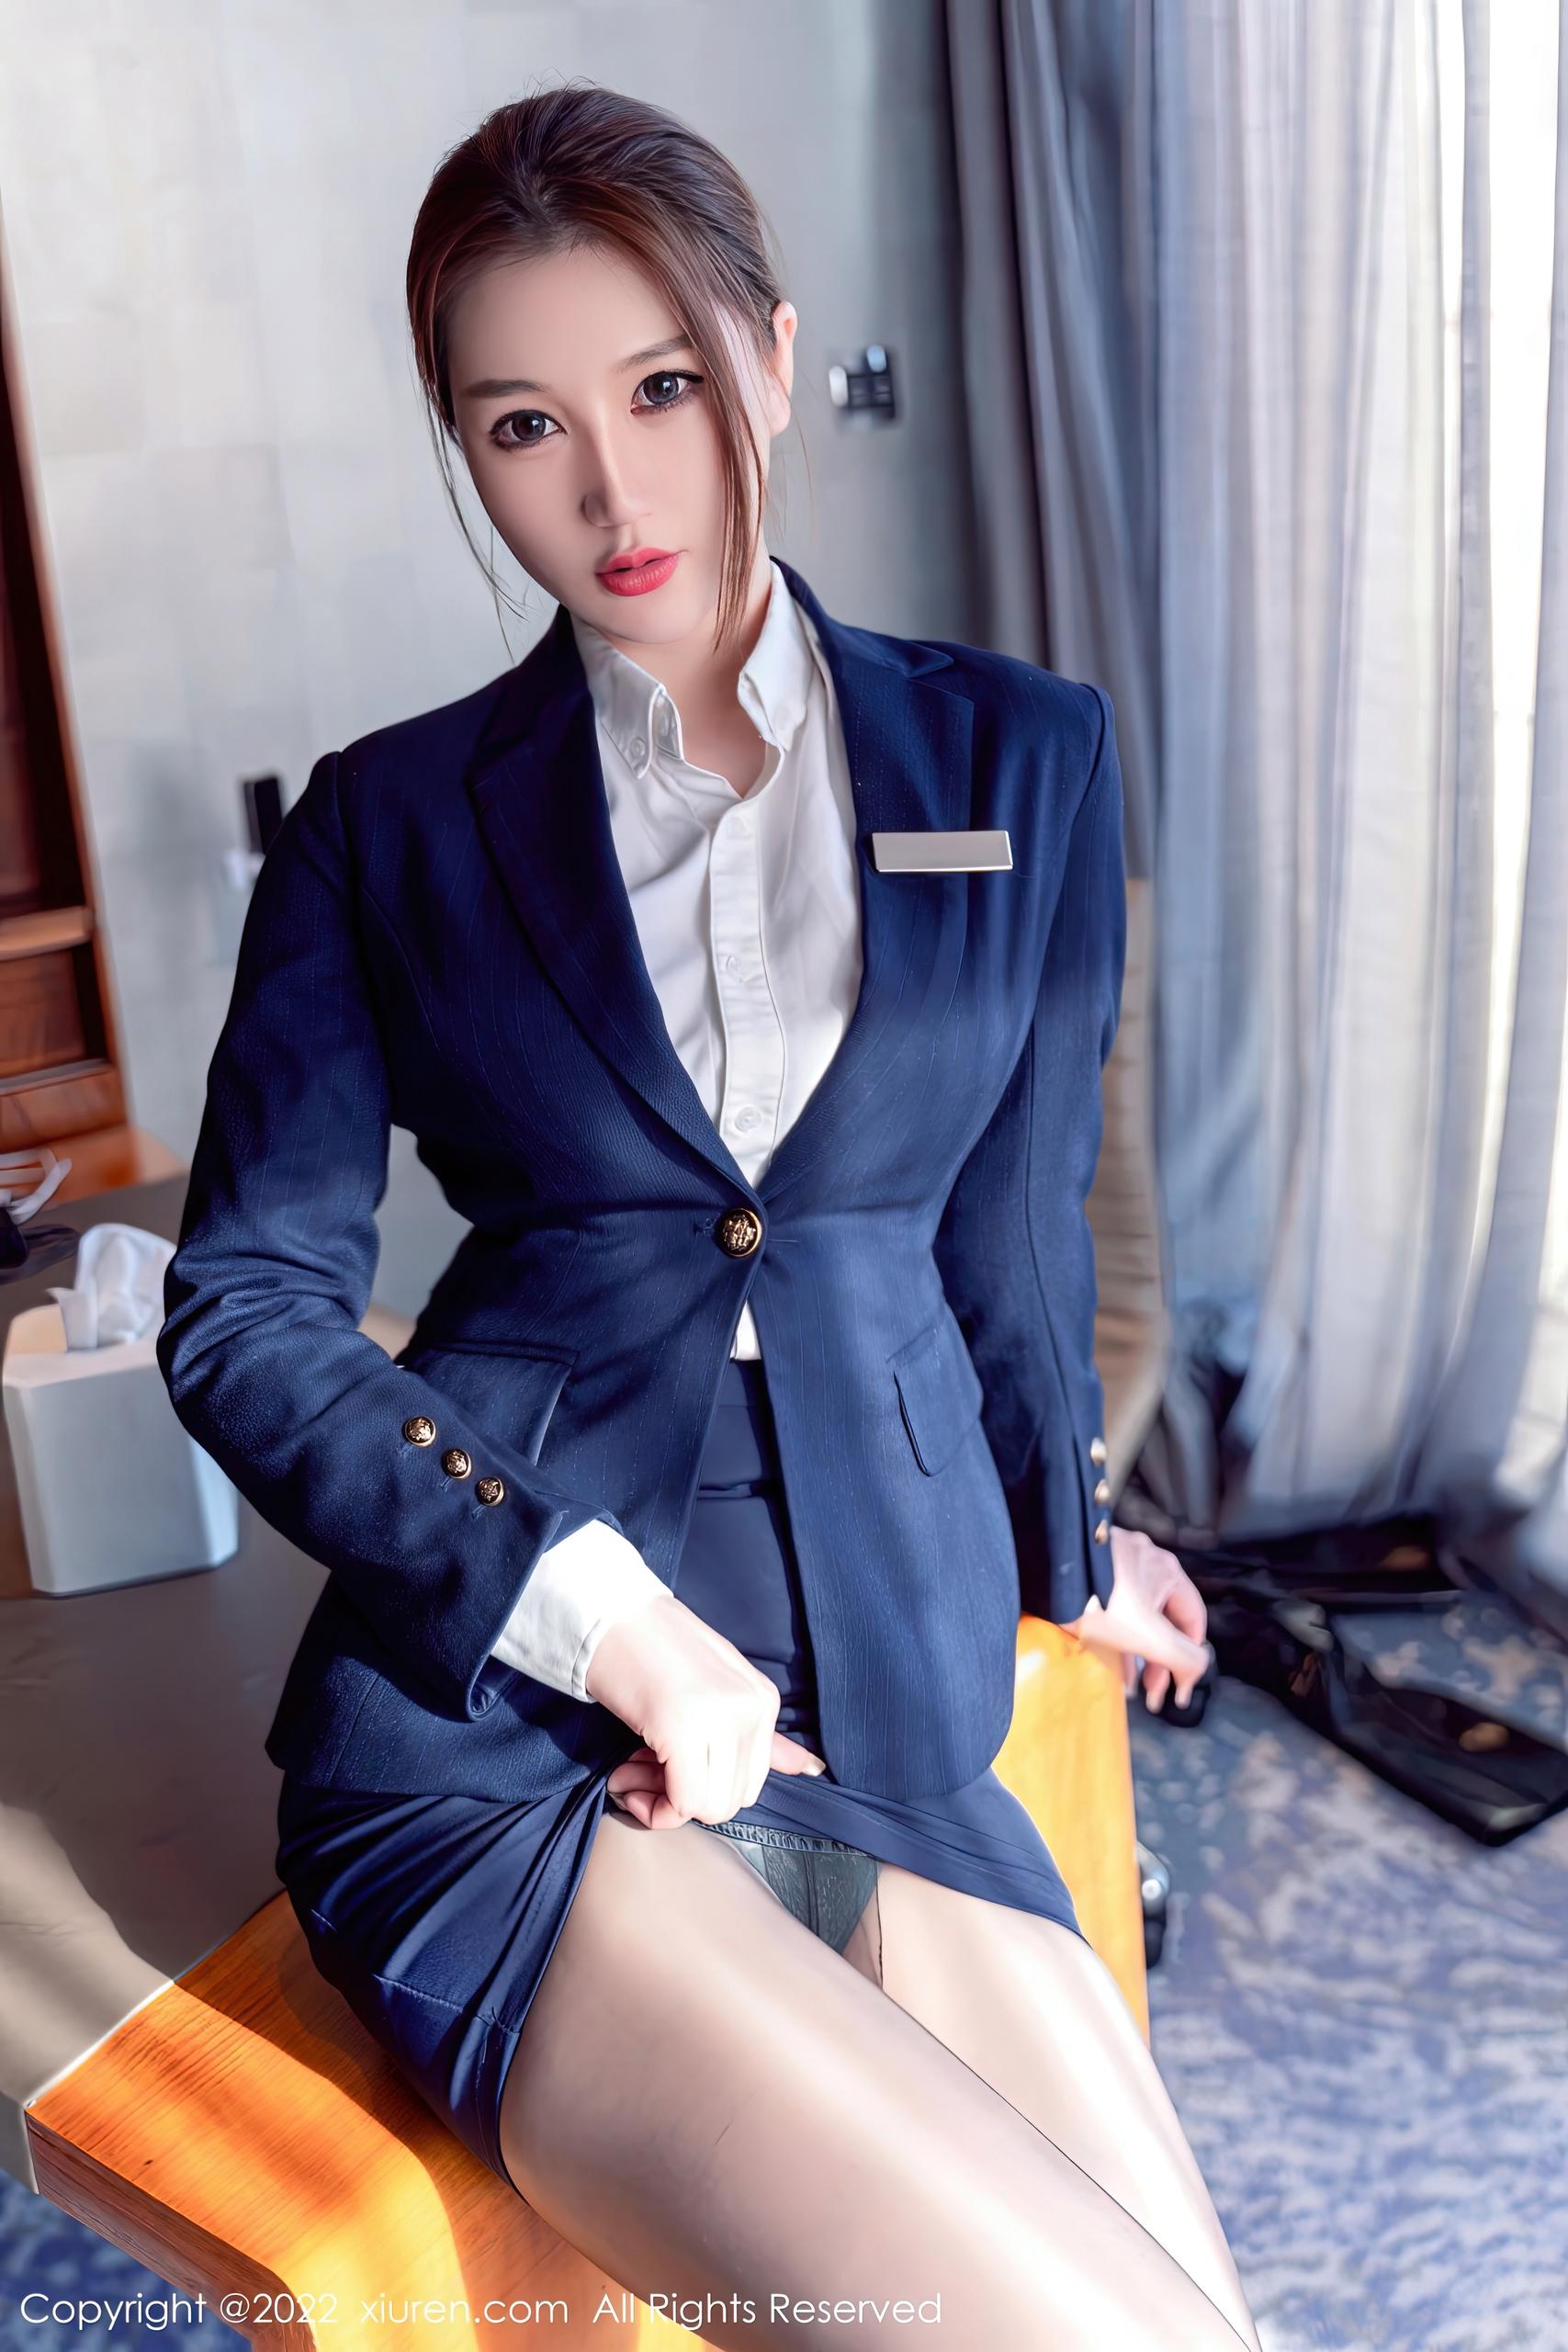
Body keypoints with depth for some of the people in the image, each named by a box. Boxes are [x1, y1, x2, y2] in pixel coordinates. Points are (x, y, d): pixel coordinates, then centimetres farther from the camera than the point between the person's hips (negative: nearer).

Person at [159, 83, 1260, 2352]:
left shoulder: (1023, 760, 8)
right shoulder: (396, 822, 5)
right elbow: (247, 1314, 2)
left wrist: (1064, 1546, 29)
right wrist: (597, 1614, -10)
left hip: (885, 1719, 3)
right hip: (490, 1732, -2)